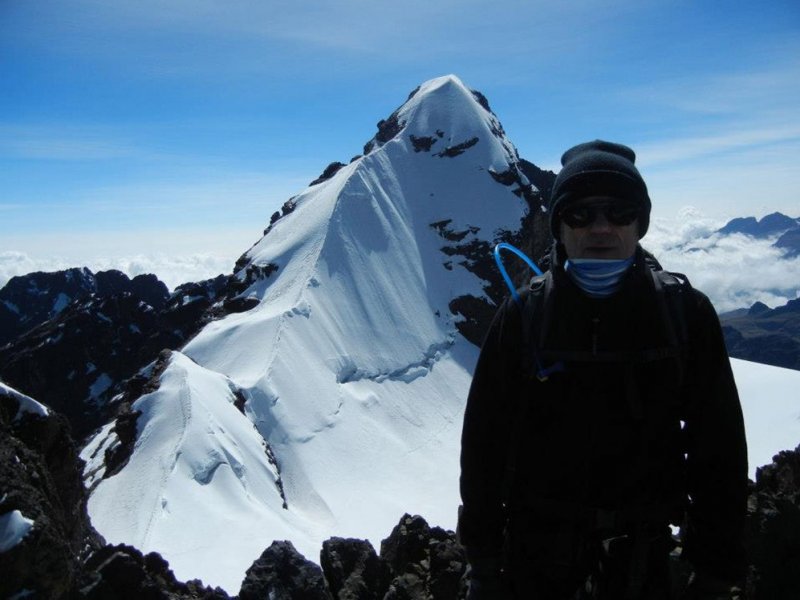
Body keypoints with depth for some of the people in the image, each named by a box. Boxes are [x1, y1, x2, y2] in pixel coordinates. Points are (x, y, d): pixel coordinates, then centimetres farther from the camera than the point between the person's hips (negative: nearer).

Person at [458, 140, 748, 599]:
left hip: (643, 556, 1)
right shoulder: (523, 316, -7)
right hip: (534, 552, 0)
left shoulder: (685, 313, -7)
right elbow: (485, 439, -3)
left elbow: (718, 446, -2)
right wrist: (485, 559, -1)